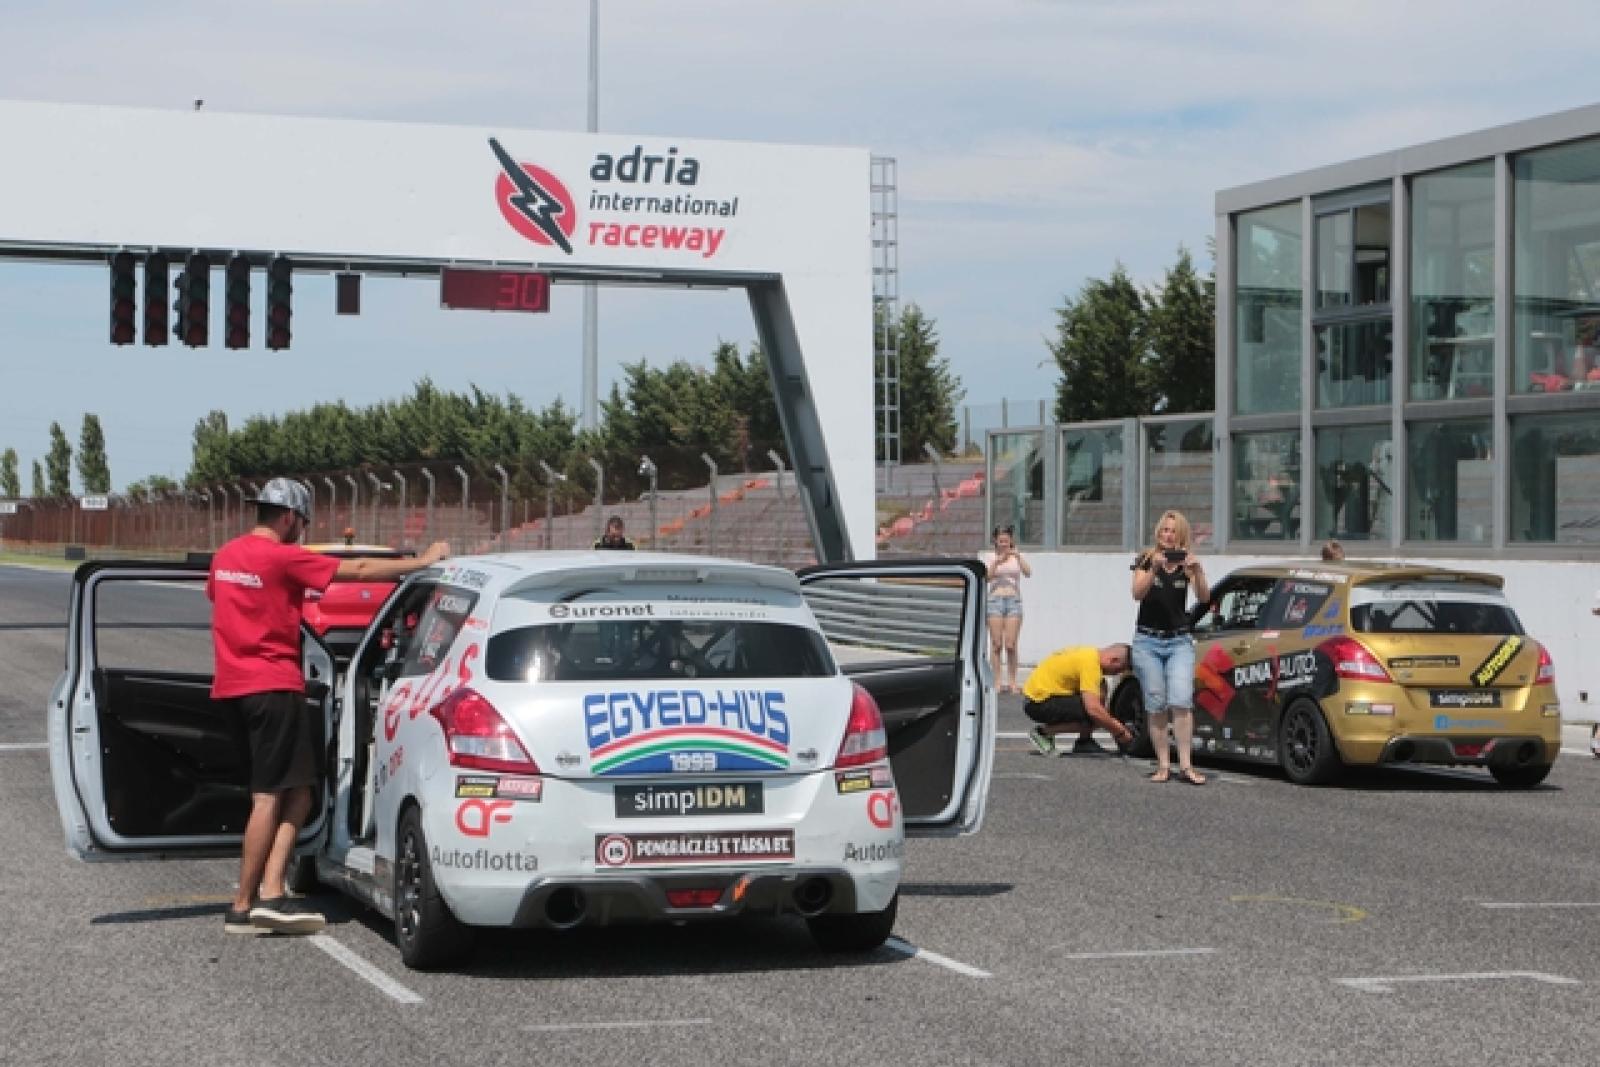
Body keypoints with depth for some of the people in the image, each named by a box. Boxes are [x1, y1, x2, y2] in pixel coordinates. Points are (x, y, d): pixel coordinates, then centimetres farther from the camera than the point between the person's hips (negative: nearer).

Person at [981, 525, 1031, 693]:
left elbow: (1028, 573, -5)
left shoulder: (1017, 555, 9)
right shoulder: (989, 556, 7)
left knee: (1011, 645, -5)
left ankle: (1012, 681, 0)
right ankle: (998, 681, -1)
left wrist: (1018, 558, -19)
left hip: (1014, 600, 0)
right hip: (995, 600, 0)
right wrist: (997, 562, -19)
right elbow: (986, 577, -5)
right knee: (996, 644, -4)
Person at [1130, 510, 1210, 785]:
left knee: (1181, 702, -13)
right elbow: (1137, 593, -15)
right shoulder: (1146, 560, 2)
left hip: (1179, 641, 0)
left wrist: (1197, 572, -27)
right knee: (1156, 706, -2)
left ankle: (1186, 765, -15)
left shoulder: (1187, 562, 4)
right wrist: (1154, 569, -32)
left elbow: (1204, 597, -9)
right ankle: (1163, 765, 4)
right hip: (1148, 641, 0)